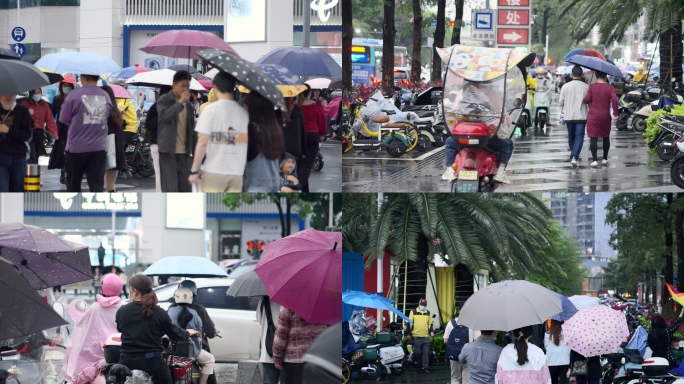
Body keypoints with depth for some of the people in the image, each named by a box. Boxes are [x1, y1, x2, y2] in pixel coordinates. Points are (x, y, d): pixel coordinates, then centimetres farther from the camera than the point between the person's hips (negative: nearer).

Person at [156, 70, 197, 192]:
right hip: (168, 151, -6)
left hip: (184, 152, 6)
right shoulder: (164, 100, -2)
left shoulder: (188, 105, 16)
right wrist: (180, 102, -25)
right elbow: (165, 116, -22)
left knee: (186, 189, 4)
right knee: (170, 189, -9)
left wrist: (194, 151, 13)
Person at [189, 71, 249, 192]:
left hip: (213, 171, -4)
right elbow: (247, 143, 9)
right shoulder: (243, 113, 5)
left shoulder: (211, 110, -7)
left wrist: (194, 170, -4)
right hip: (237, 173, 4)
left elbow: (202, 143, -9)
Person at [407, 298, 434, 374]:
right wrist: (408, 333, -2)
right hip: (416, 336, -3)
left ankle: (425, 367, 4)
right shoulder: (413, 312, 3)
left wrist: (431, 331, 2)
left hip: (426, 336, 3)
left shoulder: (428, 313, 14)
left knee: (426, 353, 0)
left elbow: (430, 324, 20)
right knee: (417, 353, 0)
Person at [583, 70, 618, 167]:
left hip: (593, 116, -1)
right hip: (605, 116, 1)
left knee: (594, 138, -3)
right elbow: (614, 99, -13)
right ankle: (605, 159, 24)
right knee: (606, 137, 18)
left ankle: (594, 160, -13)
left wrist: (583, 100, 14)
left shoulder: (592, 87, -4)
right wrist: (615, 113, -8)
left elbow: (587, 100, -9)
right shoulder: (610, 88, -1)